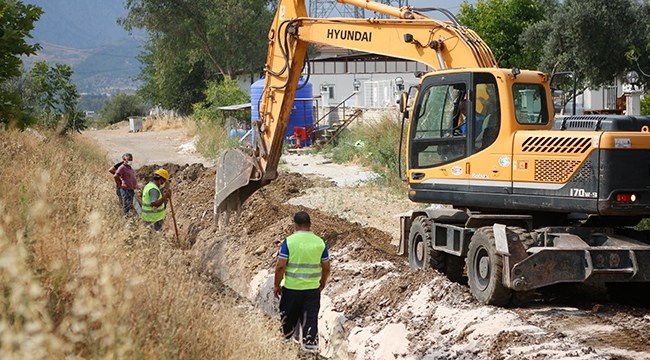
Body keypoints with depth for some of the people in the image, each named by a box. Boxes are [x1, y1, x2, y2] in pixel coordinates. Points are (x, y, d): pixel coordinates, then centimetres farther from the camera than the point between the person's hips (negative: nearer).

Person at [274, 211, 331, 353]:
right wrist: (323, 281, 23)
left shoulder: (289, 241, -9)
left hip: (291, 288, -2)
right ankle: (311, 349, 4)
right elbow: (326, 268, 5)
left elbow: (280, 266, -10)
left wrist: (276, 285, 2)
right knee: (311, 320, 5)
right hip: (312, 288, 2)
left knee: (288, 320, 14)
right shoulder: (320, 242, -1)